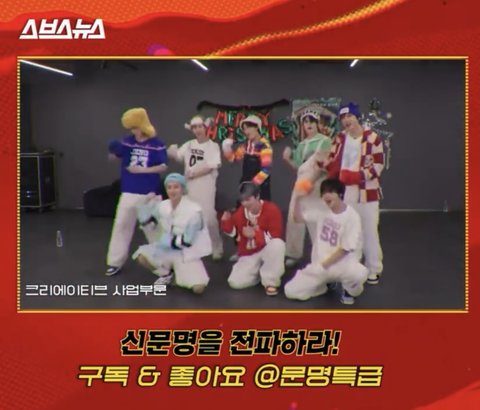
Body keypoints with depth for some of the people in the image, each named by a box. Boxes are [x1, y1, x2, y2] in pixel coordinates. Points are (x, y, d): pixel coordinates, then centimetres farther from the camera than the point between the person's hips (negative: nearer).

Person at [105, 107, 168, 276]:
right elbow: (113, 157, 6)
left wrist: (142, 169, -20)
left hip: (149, 193, -3)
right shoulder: (128, 142, 1)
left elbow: (163, 167, -11)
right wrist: (113, 149, -17)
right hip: (129, 192, 3)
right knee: (121, 225, 4)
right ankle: (115, 262, 13)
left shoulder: (157, 145, -8)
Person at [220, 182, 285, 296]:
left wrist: (255, 234, -29)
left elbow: (276, 237, -21)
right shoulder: (240, 212, -4)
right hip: (249, 254, 3)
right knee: (235, 282, -18)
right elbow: (233, 233, 9)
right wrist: (226, 221, -12)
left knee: (277, 244, -41)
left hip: (267, 251, -3)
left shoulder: (271, 209, -18)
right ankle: (259, 271, 12)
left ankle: (270, 281, -22)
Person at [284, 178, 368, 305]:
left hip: (342, 264, -4)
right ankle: (326, 282, 16)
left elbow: (345, 249, -13)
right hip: (319, 264, 4)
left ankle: (349, 290, 0)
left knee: (360, 273, -39)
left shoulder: (352, 217, -13)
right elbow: (298, 217, 7)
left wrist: (324, 265, -13)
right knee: (291, 291, -10)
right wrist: (298, 197, -8)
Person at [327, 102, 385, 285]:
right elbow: (332, 162, 12)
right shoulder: (339, 139, 7)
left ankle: (373, 270, 15)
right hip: (344, 191, 5)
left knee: (369, 231, 2)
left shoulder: (372, 138, -10)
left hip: (367, 191, -5)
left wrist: (359, 175, -21)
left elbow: (379, 164, -10)